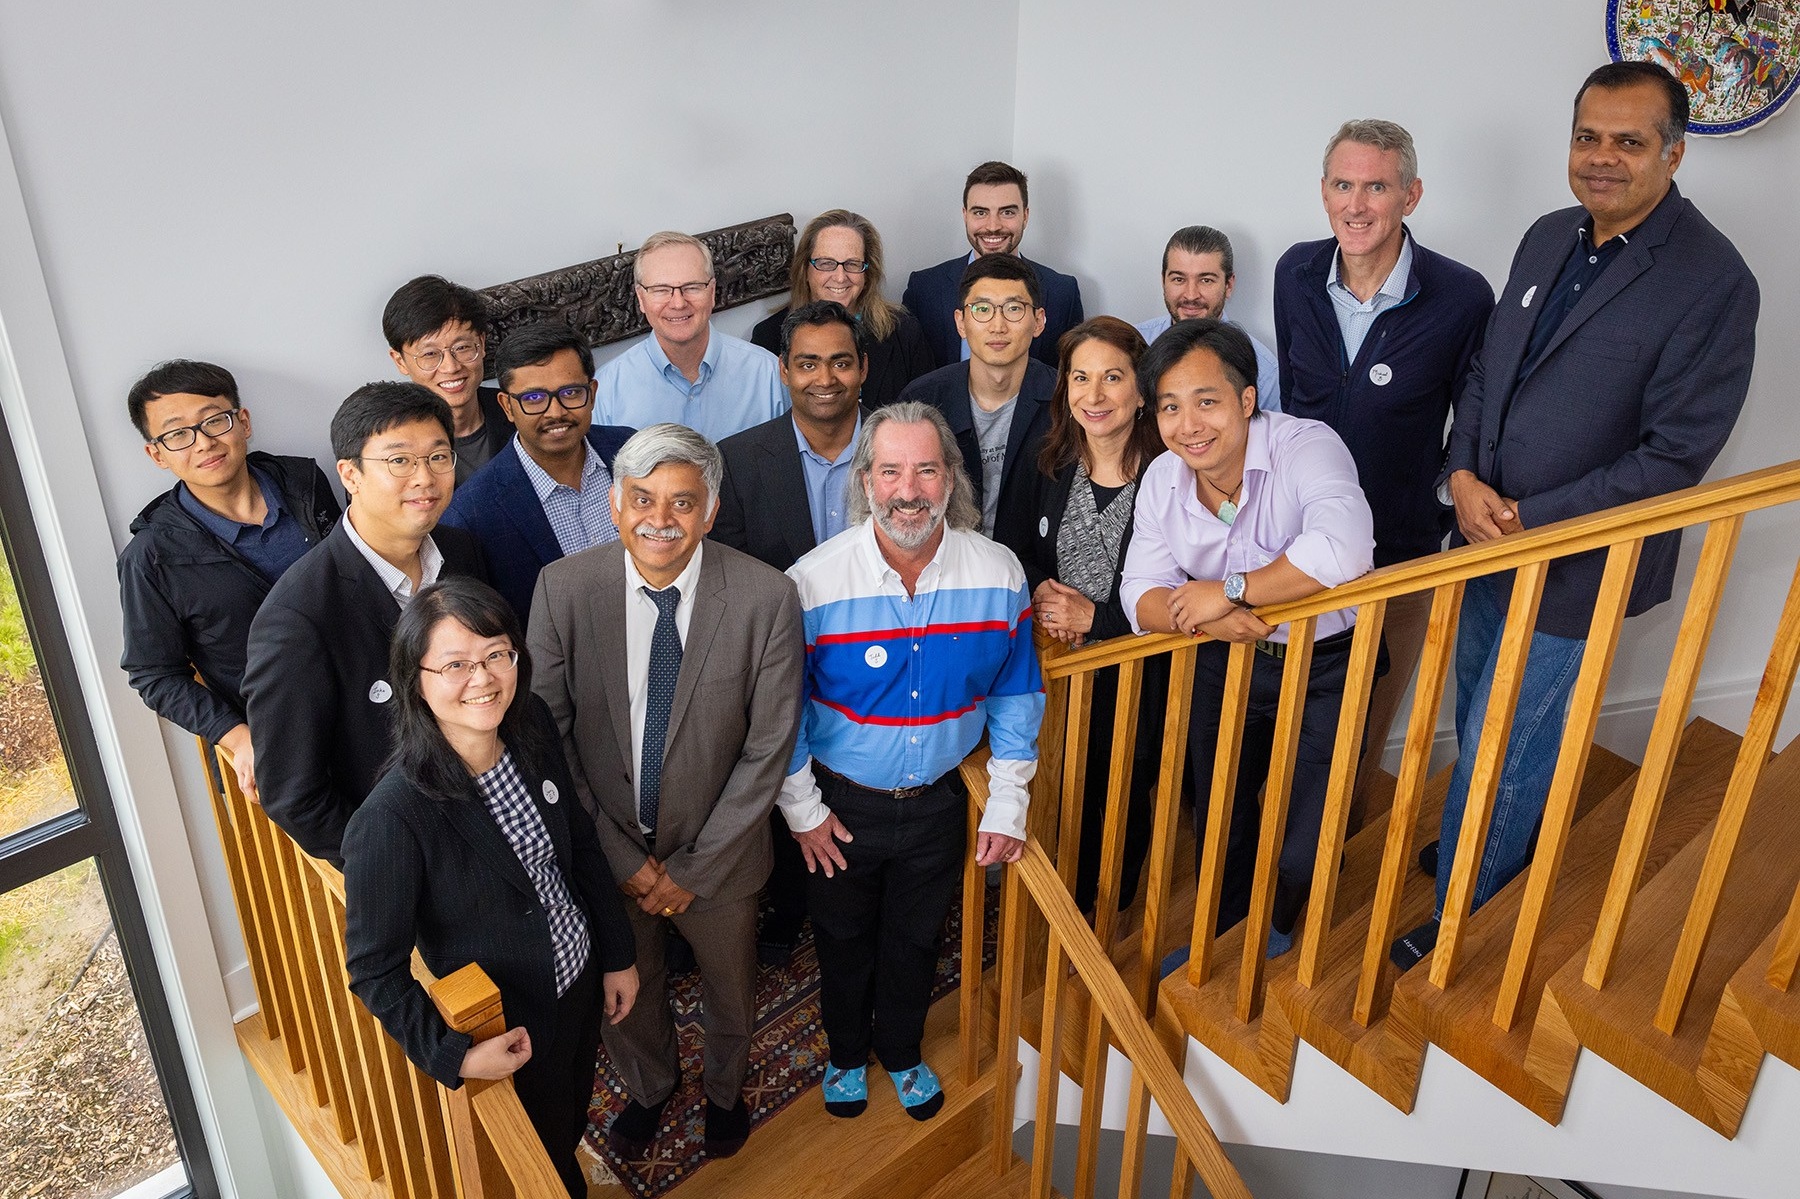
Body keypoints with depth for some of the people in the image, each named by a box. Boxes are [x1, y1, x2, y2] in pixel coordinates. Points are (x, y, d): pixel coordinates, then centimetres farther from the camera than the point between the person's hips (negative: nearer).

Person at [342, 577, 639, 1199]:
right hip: (508, 1037, -5)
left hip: (581, 983, 5)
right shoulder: (391, 819, -33)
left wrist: (618, 954, 7)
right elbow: (373, 969, -20)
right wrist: (451, 1054, -24)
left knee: (573, 1127, 30)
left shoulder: (533, 726, -14)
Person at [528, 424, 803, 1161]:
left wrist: (693, 869, -13)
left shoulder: (766, 598, -23)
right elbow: (548, 734, -11)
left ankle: (725, 1089, 60)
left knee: (730, 990, 26)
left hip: (717, 851, 0)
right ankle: (648, 1086, 60)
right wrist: (622, 858, -12)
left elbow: (767, 750, -15)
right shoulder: (563, 588, -18)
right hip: (606, 847, 1)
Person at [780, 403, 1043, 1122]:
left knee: (917, 940, 22)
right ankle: (847, 1054, 49)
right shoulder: (812, 582, -21)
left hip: (940, 801, 2)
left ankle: (902, 1054, 50)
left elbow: (1016, 697, -2)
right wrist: (802, 811, -7)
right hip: (840, 806, -1)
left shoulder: (998, 573, -14)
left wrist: (1007, 808, -2)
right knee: (843, 939, 21)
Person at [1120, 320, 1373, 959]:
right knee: (1218, 826, 20)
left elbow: (1342, 549, -44)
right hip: (1223, 666, 5)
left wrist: (1230, 589, -34)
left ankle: (1281, 945, 40)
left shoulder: (1308, 447, -26)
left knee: (1305, 846, 6)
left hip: (1326, 670, -4)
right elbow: (1142, 594, -12)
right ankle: (1221, 940, 49)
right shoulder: (1162, 481, -7)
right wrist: (1203, 616, -34)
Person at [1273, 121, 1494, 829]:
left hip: (1400, 545, -3)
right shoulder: (1296, 274, -6)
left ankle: (1345, 823, 40)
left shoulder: (1463, 299, -18)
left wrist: (1453, 519, -3)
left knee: (1372, 710, 16)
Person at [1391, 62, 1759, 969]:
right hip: (1489, 535, 7)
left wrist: (1529, 521, -21)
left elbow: (1673, 456, -20)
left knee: (1503, 749, 5)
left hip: (1575, 564, -6)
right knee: (1479, 719, 23)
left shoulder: (1712, 282, -18)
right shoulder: (1549, 238, 3)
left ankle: (1459, 918, 27)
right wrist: (1463, 476, -8)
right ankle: (1494, 840, 49)